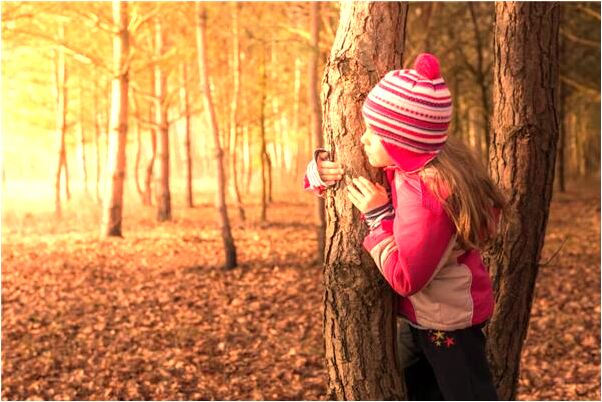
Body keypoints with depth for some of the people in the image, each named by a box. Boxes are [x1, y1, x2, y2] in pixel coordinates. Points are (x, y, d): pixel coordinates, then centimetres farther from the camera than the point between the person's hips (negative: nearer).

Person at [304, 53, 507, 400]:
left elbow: (406, 278, -30)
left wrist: (378, 216, -26)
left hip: (448, 320, -9)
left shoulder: (424, 193, -33)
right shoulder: (405, 164, -7)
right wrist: (320, 170, -14)